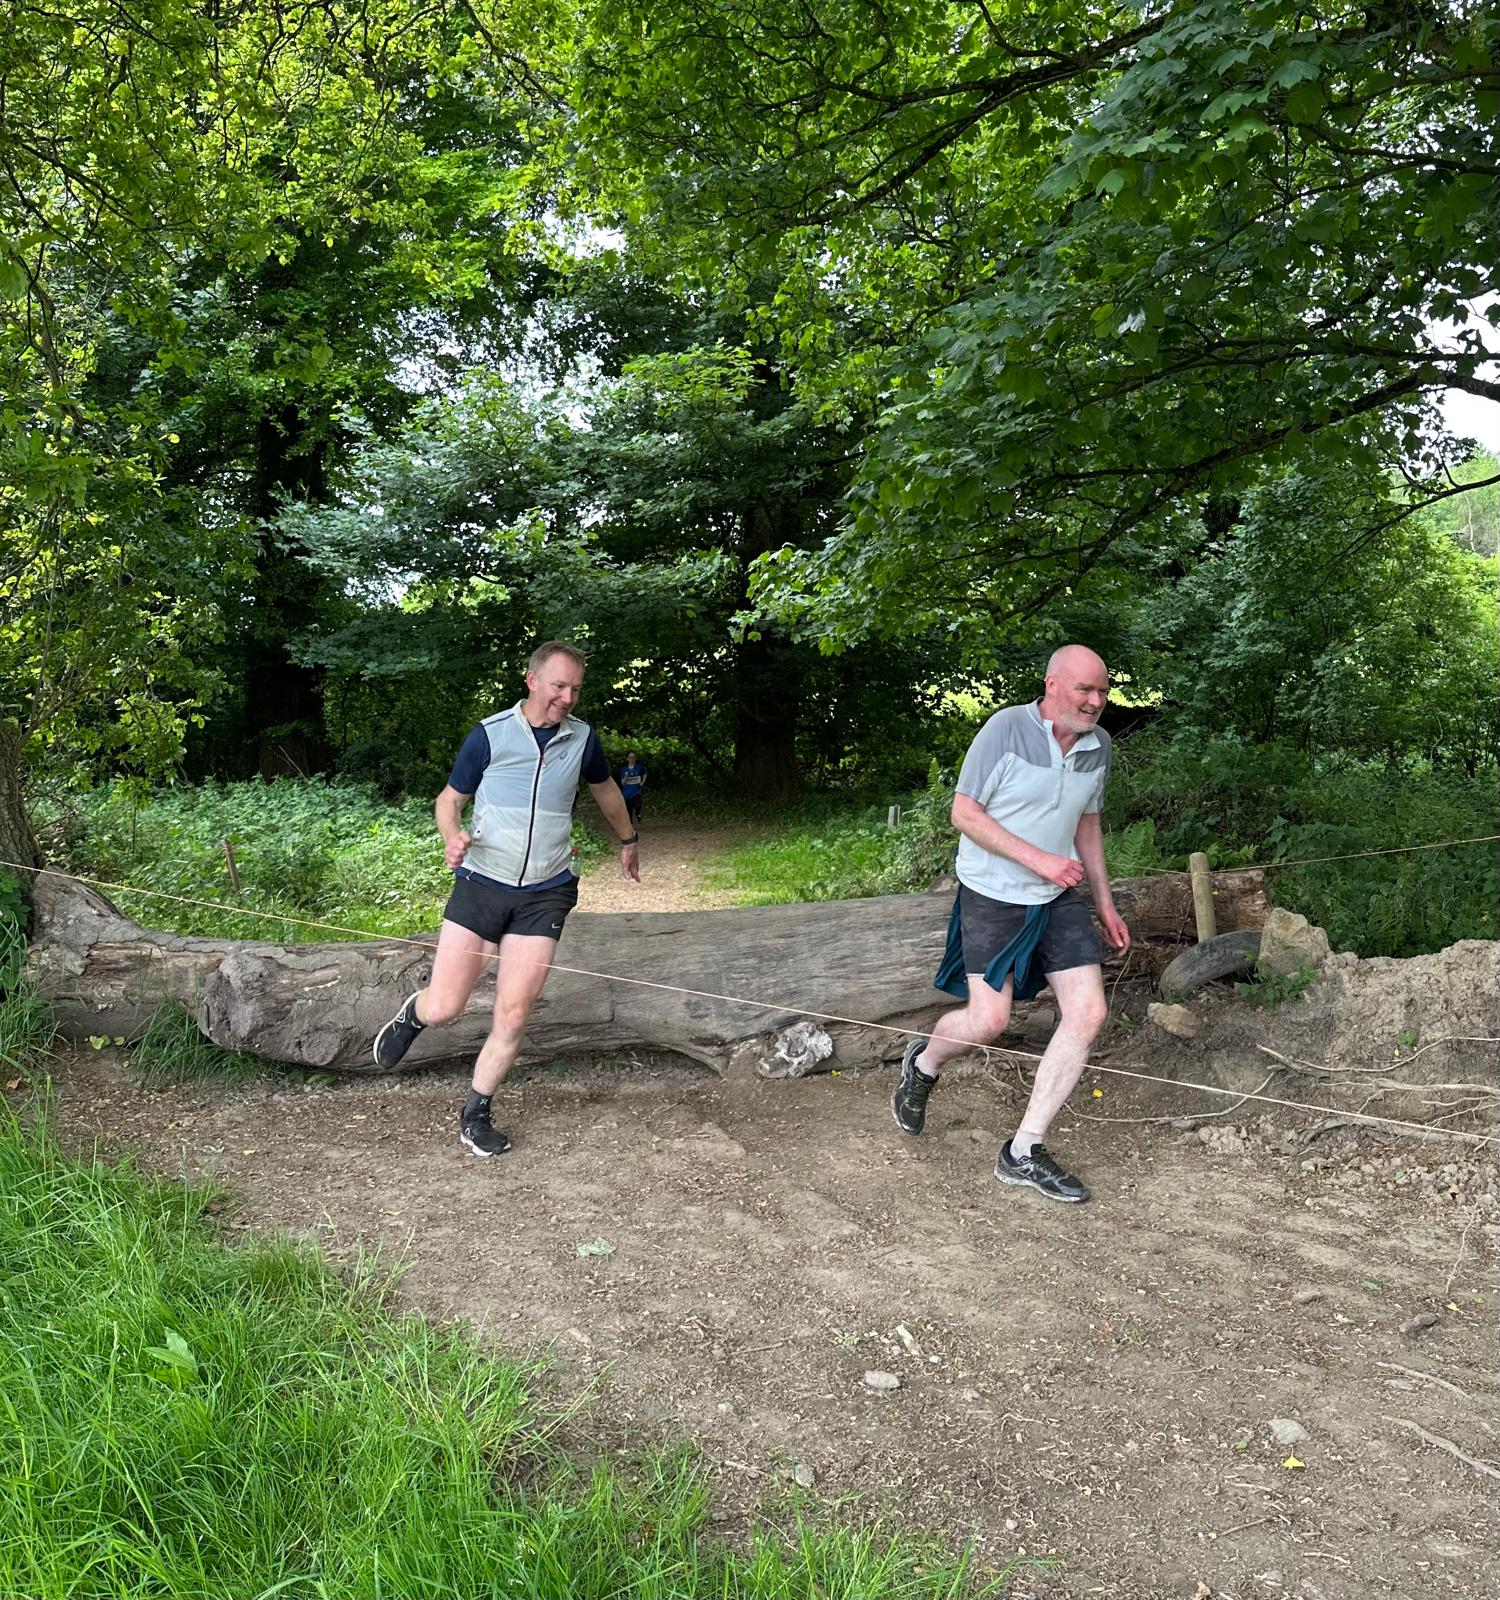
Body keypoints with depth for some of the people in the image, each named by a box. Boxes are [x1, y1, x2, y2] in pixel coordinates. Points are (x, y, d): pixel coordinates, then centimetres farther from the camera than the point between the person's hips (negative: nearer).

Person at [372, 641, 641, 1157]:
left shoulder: (582, 738, 4)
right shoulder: (490, 734, -5)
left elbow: (605, 789, 24)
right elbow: (450, 798, 5)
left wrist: (628, 841, 37)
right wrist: (452, 836, -17)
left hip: (544, 895, 2)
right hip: (481, 883, -2)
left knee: (512, 1016, -3)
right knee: (442, 1009, -3)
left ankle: (475, 1114, 17)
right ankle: (413, 1012, 34)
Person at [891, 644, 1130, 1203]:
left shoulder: (1098, 745, 4)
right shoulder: (1005, 729, -16)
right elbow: (964, 812, -15)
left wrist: (1105, 903, 15)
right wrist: (1039, 859, -22)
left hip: (1058, 899, 6)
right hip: (993, 897, -6)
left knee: (1088, 1012, -5)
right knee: (989, 1019, -8)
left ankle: (1023, 1152, 5)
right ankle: (923, 1063, 29)